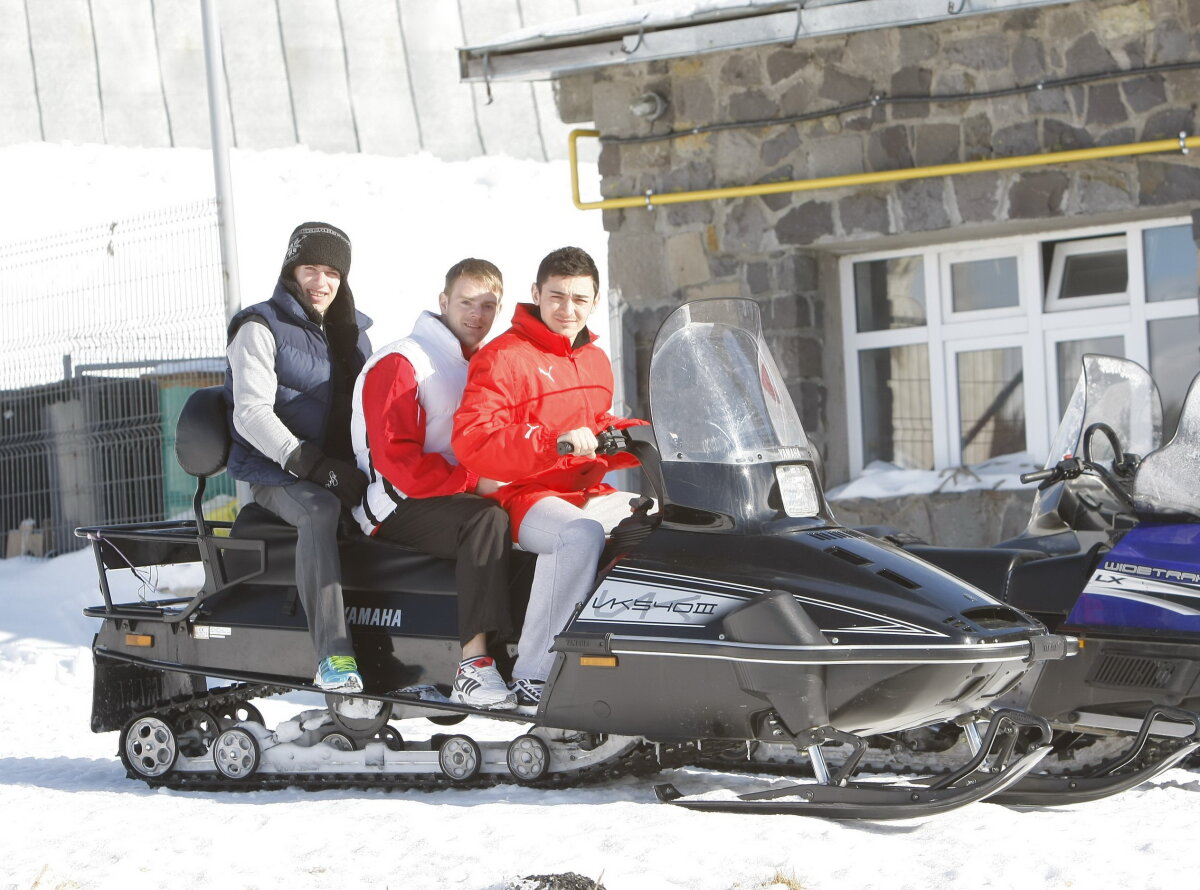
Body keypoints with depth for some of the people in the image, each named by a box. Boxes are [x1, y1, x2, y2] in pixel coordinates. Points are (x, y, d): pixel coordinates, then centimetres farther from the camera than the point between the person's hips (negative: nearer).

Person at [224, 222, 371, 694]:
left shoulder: (352, 332, 17)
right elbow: (252, 415, -13)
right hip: (276, 475, -6)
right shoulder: (261, 328, -2)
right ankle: (333, 655, -45)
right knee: (319, 511, -37)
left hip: (343, 473, 6)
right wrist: (313, 466, -23)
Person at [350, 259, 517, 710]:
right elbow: (396, 459, -18)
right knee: (488, 521, -34)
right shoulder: (398, 364, -8)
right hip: (398, 508, -8)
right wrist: (474, 483, -23)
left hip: (464, 497, 8)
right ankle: (474, 668, -44)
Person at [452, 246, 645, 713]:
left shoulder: (596, 362, 19)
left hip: (590, 493, 8)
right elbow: (471, 441, -19)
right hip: (524, 496, -8)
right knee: (581, 534, -38)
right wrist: (554, 442, -29)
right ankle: (533, 676, -35)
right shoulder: (502, 358, -7)